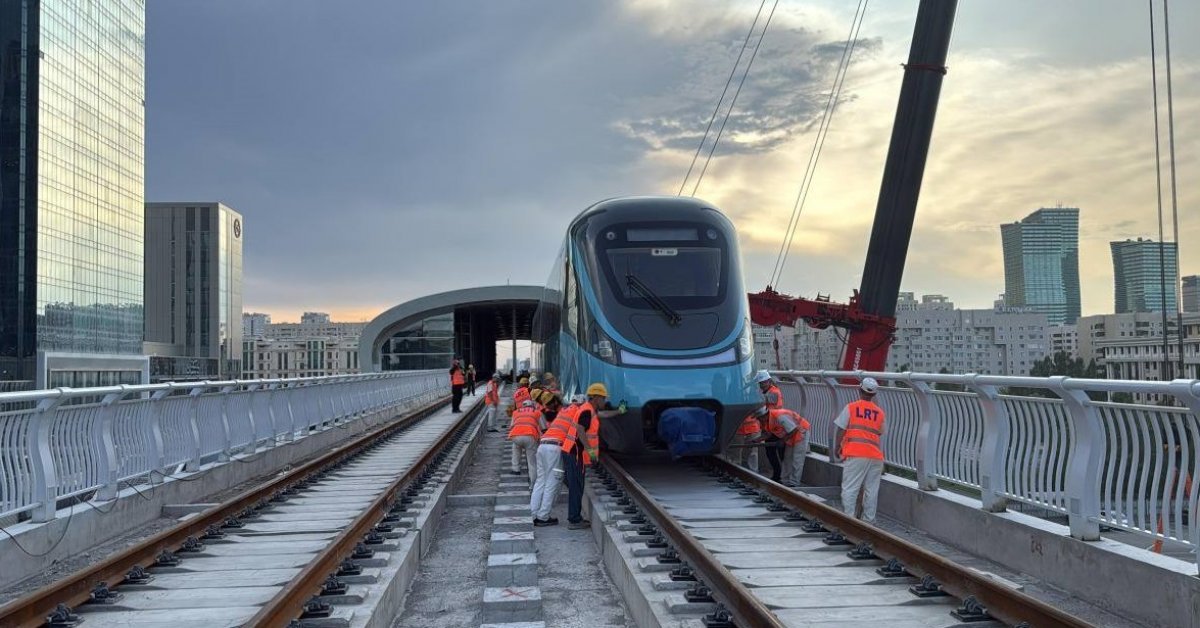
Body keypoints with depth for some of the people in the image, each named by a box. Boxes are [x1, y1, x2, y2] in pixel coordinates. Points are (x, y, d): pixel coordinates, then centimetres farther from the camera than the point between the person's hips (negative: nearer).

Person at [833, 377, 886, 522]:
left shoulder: (851, 407, 1)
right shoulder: (880, 412, 13)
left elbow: (840, 430, -1)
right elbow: (880, 434, 18)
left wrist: (836, 449, 9)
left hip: (855, 455, -4)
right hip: (876, 456, 4)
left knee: (849, 488, -4)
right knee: (871, 491, 8)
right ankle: (868, 520, 10)